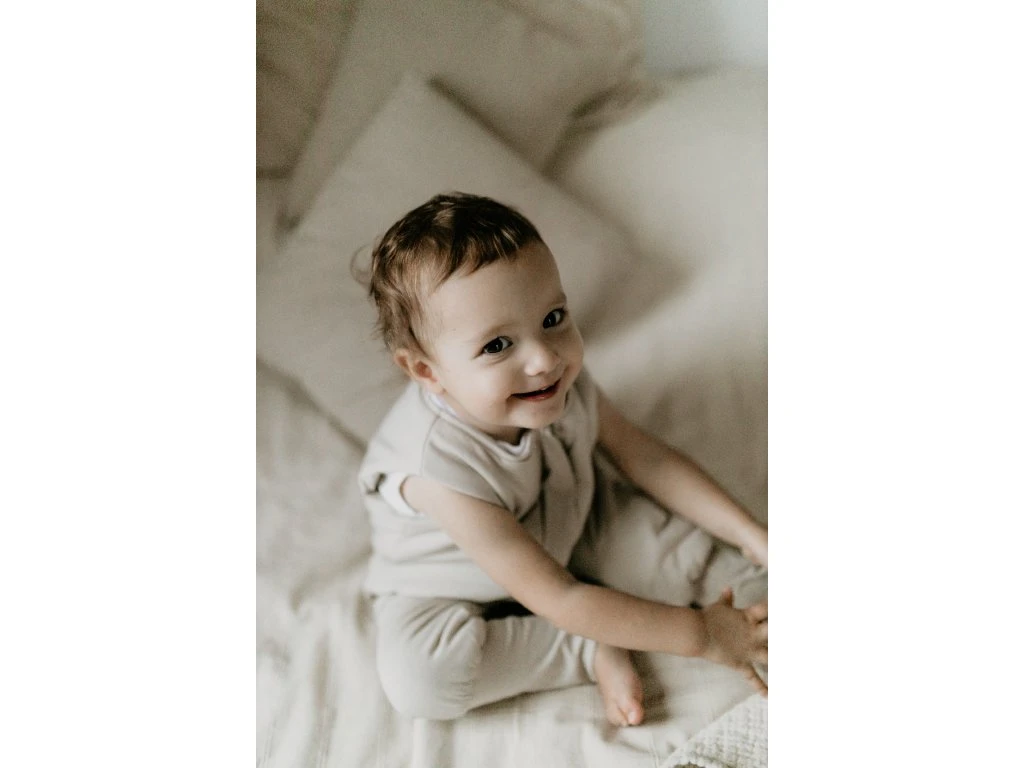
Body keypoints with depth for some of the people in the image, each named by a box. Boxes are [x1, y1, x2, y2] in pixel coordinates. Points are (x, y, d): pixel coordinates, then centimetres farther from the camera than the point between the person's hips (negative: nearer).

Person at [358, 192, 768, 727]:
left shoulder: (563, 385, -23)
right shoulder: (445, 467, -40)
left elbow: (645, 457, -5)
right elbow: (557, 599, -35)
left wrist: (751, 536, -10)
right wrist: (701, 635, -31)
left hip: (560, 537, 5)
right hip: (449, 589, -5)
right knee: (414, 676, -33)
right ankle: (595, 650, -17)